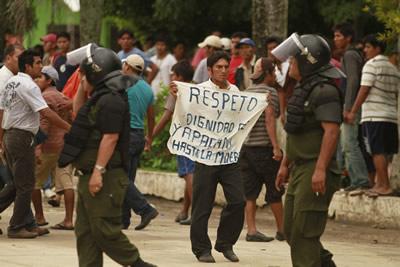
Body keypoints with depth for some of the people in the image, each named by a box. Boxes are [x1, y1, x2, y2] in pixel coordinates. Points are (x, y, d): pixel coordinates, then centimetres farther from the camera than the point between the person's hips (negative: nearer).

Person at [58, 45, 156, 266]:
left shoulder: (110, 101, -17)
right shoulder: (100, 98, 18)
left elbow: (110, 138, -24)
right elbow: (78, 112, 37)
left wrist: (98, 170, -26)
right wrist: (82, 88, 26)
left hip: (105, 178, -11)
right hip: (90, 177, 11)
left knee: (105, 230, -10)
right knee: (85, 231, 9)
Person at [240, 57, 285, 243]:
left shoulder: (246, 93, 13)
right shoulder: (269, 92, -8)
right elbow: (270, 119, -17)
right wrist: (276, 146, -20)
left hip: (244, 146, 7)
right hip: (263, 146, -7)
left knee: (249, 192, 5)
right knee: (274, 191, 4)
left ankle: (251, 230, -1)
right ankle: (282, 229, 12)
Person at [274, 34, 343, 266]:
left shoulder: (324, 90, -16)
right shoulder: (304, 88, 18)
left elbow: (331, 131, -24)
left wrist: (320, 169, -29)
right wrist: (285, 164, 24)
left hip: (315, 171, -11)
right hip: (301, 168, 11)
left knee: (304, 232, -10)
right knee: (291, 229, 13)